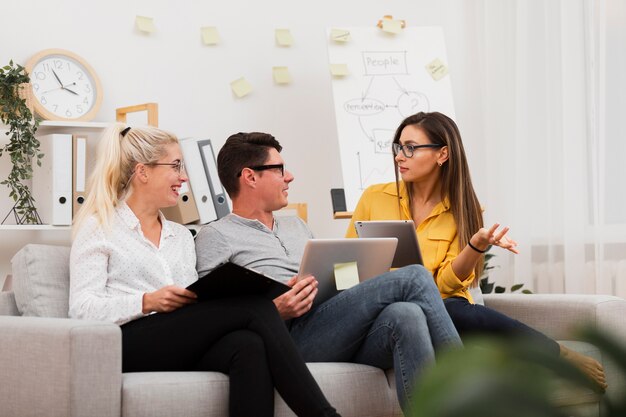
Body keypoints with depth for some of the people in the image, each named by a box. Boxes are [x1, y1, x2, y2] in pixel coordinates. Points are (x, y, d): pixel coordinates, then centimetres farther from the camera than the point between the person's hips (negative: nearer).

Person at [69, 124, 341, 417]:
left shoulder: (181, 236, 27)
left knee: (248, 346, -34)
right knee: (254, 306, -25)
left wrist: (204, 296, -6)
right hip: (129, 345, -5)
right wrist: (148, 302, -16)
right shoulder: (98, 228, 9)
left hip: (180, 352, 5)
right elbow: (81, 309, -3)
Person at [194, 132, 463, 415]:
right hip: (291, 338, -6)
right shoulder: (215, 237, 8)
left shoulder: (296, 226, 32)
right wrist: (275, 312, -18)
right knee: (414, 278, -20)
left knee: (405, 314, -30)